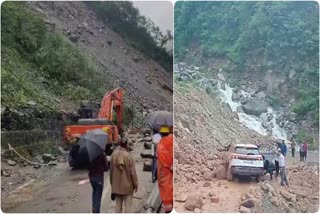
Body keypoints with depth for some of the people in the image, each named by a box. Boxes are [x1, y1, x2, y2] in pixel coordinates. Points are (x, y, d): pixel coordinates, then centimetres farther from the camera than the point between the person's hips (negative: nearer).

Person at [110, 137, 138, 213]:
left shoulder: (113, 155, -6)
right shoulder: (128, 156, -19)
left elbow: (111, 170, 3)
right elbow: (132, 172, -14)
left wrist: (112, 183, 16)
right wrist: (135, 184, -1)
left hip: (117, 185, 4)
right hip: (127, 185, -4)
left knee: (118, 205, 16)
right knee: (128, 205, 6)